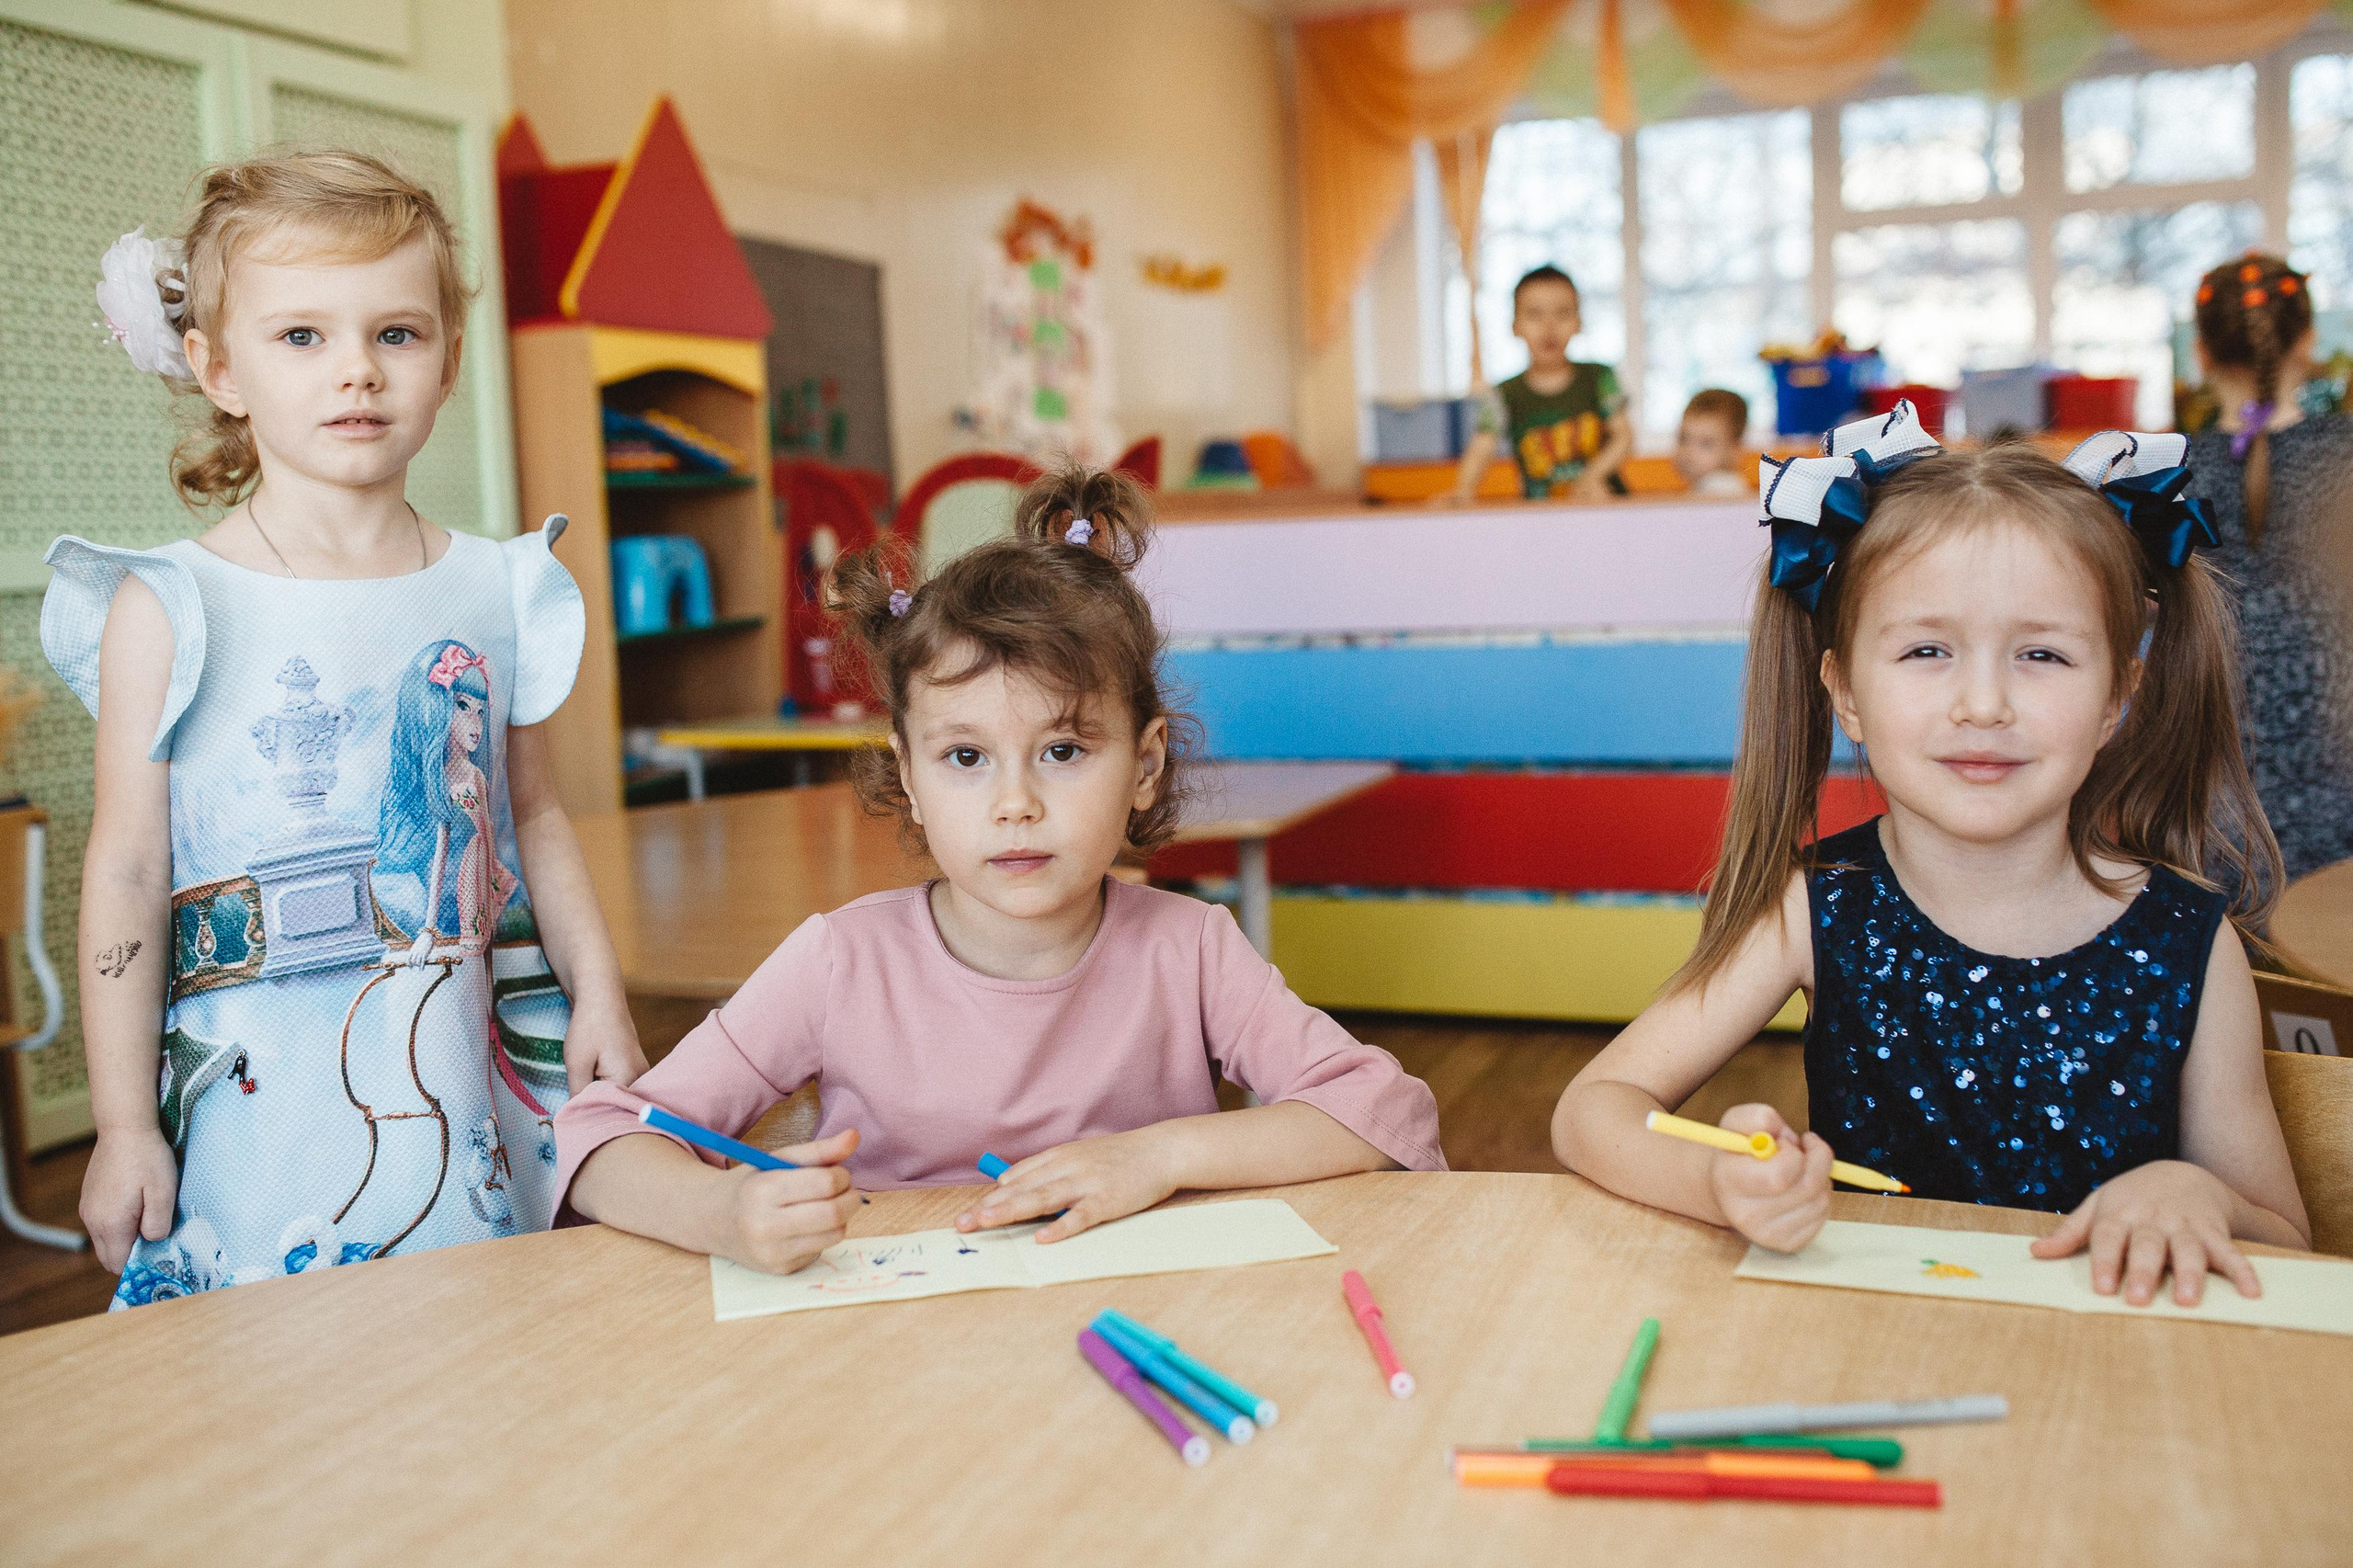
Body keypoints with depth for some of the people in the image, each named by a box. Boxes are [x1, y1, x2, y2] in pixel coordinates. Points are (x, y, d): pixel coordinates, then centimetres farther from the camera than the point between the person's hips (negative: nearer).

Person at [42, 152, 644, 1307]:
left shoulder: (498, 591, 4)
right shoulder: (167, 608, -5)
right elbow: (127, 872, -4)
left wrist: (599, 998, 8)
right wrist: (123, 1123, -3)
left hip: (473, 1078, 3)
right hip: (264, 1108, -3)